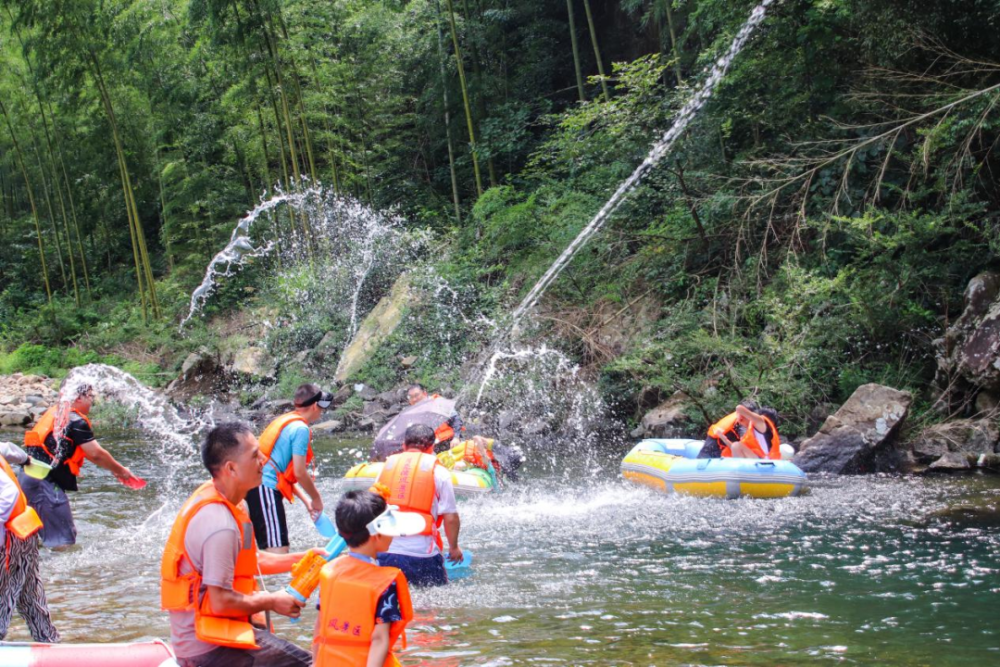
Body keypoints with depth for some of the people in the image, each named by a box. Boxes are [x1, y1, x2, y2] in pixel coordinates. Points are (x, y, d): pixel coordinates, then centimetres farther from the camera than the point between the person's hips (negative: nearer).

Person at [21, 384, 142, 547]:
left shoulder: (55, 412, 18)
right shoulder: (76, 421, -12)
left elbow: (87, 452, 23)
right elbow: (96, 454, -11)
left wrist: (112, 469, 22)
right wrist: (120, 470, 4)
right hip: (45, 482, -10)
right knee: (63, 539, -8)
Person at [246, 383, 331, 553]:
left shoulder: (282, 421, 21)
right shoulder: (301, 429, -7)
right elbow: (299, 472, -10)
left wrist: (306, 500, 24)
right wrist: (316, 498, 6)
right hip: (266, 488, -10)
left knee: (268, 552, 14)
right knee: (279, 551, -15)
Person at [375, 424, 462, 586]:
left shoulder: (387, 466, 11)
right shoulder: (439, 472, 1)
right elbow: (450, 517, -1)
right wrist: (453, 547, 15)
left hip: (384, 551, 3)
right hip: (422, 554, -3)